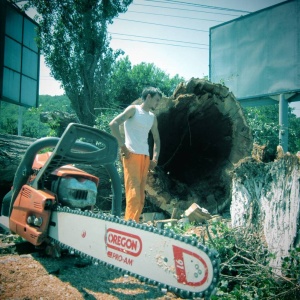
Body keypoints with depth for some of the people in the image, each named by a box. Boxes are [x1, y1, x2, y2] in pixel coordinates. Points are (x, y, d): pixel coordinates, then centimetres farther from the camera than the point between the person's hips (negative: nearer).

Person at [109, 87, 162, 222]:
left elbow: (156, 139, 26)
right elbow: (113, 124, -10)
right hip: (132, 155, -7)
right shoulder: (134, 109, 1)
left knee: (141, 194, 5)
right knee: (133, 192, -14)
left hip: (145, 157, 7)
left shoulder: (153, 117, 19)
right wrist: (122, 146, -12)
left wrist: (155, 158, 12)